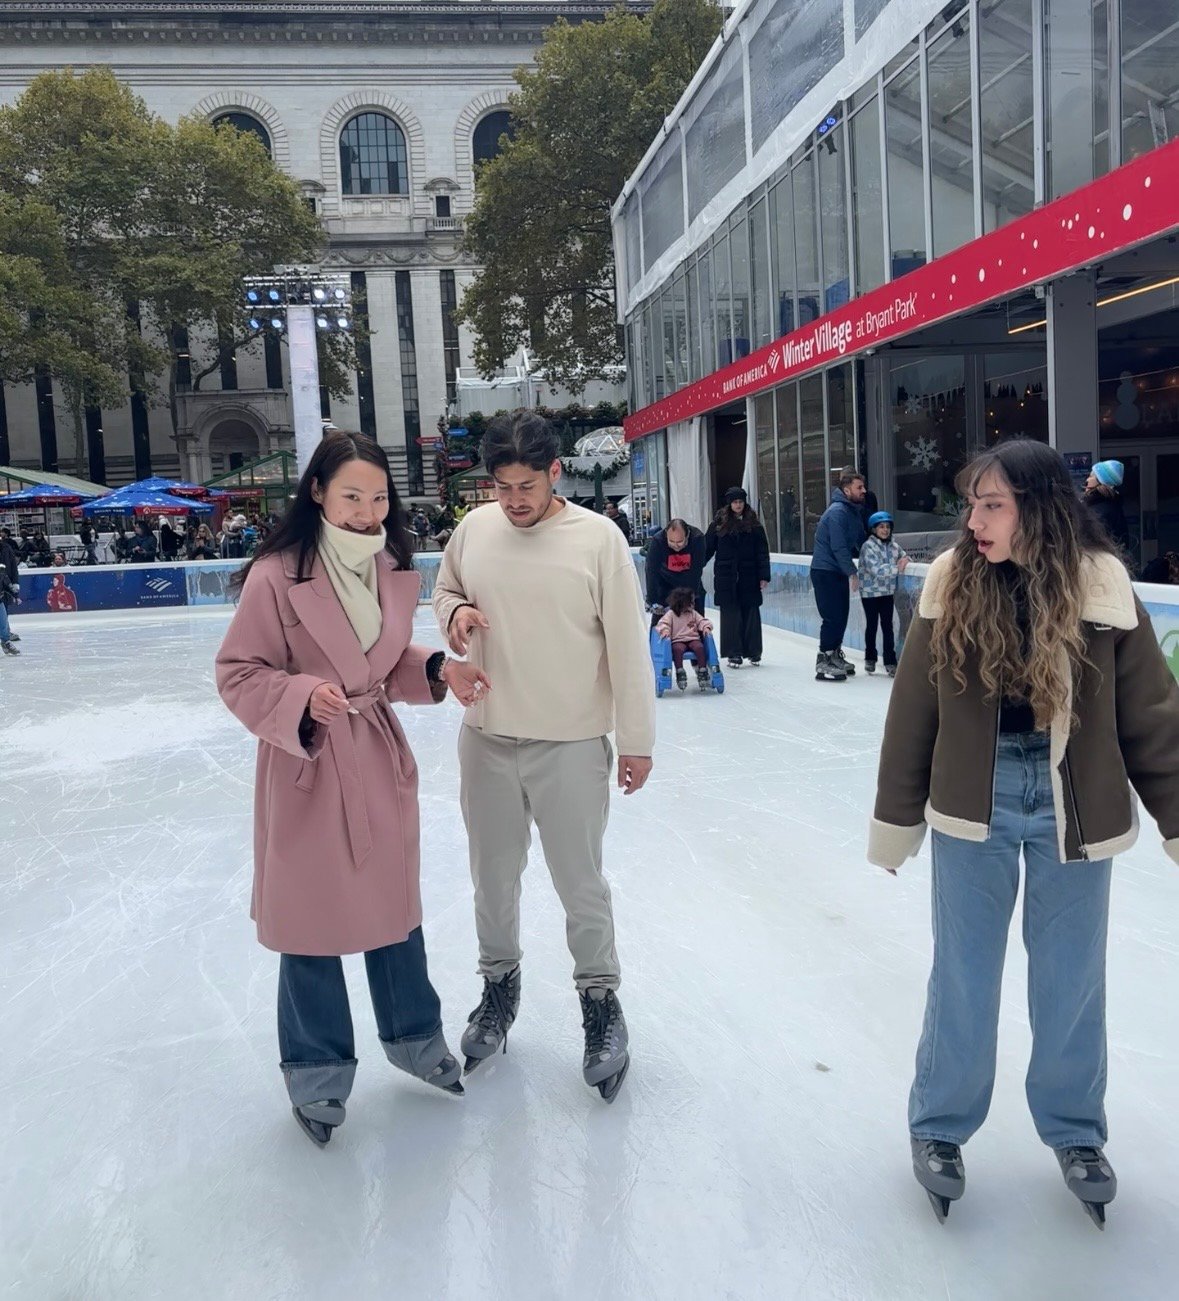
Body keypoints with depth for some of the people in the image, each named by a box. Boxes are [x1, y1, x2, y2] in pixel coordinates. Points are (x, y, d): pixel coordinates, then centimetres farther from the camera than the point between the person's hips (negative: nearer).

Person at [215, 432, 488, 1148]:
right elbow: (240, 675, -11)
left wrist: (437, 669, -5)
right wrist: (302, 699, -28)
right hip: (307, 765, -5)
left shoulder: (395, 568, 1)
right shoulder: (277, 574, -17)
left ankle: (414, 1036, 42)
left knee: (395, 905, 18)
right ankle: (319, 1072, 33)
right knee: (314, 920, 10)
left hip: (381, 759, 5)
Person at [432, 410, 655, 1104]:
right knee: (494, 876, 18)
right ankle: (500, 983, 42)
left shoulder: (598, 537, -11)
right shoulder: (474, 529, 0)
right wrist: (455, 613, -8)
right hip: (487, 739, 4)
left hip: (571, 745, -3)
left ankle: (601, 1000, 32)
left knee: (581, 884, 9)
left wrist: (637, 740, -5)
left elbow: (628, 646, -8)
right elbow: (445, 590, 17)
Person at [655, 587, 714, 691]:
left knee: (699, 647, -30)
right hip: (678, 640, -3)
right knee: (678, 649, -37)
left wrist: (706, 627, -10)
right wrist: (665, 630, -26)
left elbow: (702, 621, 12)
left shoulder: (693, 613, 16)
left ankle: (702, 672, -25)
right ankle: (680, 673, -30)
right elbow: (663, 623, -4)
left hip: (693, 639, 3)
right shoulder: (671, 614, 4)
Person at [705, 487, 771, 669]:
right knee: (730, 615, 0)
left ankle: (753, 652, 15)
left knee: (750, 613, 4)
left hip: (748, 577, 1)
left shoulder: (754, 525, 5)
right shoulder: (719, 524, 3)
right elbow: (707, 549, 5)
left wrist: (764, 576, -3)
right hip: (726, 577, -1)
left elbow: (762, 552, 3)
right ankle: (733, 654, 5)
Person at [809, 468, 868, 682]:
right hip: (825, 571, -9)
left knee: (841, 616, 13)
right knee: (833, 618, -10)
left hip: (839, 571, 9)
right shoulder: (838, 512, -19)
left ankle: (835, 656, 25)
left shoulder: (854, 511, 11)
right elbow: (838, 546, -23)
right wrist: (852, 572, -21)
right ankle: (823, 664, -6)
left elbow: (861, 541, 17)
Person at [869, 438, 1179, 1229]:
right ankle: (940, 1125, 32)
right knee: (963, 975, 11)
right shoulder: (954, 583, -8)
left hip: (1073, 804, 1)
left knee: (1071, 978, 15)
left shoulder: (1100, 585, -8)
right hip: (975, 802, 0)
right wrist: (896, 818, 1)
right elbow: (914, 709, -3)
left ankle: (1075, 1130, 38)